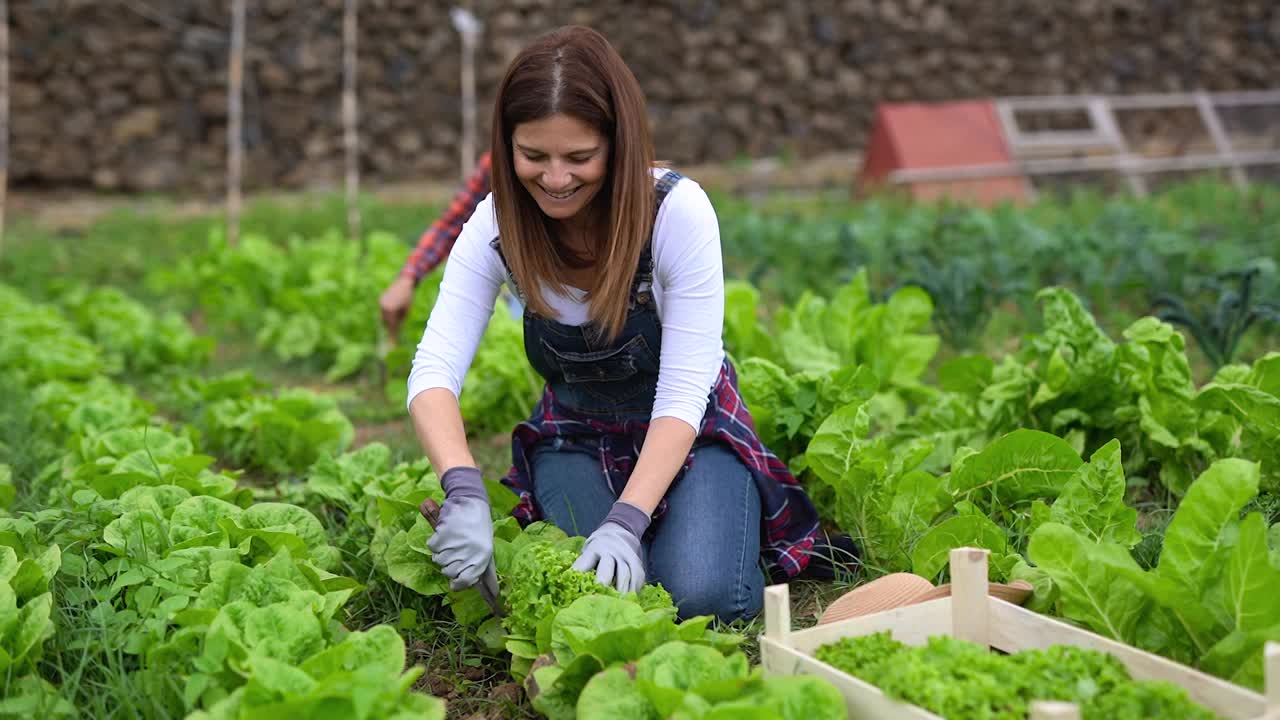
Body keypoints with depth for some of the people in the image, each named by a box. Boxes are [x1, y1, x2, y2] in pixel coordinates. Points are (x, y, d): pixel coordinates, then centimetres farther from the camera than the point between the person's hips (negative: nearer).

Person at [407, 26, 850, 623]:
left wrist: (626, 522, -39)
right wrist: (464, 493, -42)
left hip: (690, 431, -2)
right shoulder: (497, 223, -17)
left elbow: (683, 394, -26)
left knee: (698, 594, -25)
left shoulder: (678, 210, -26)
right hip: (575, 434, 2)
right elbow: (434, 372, -24)